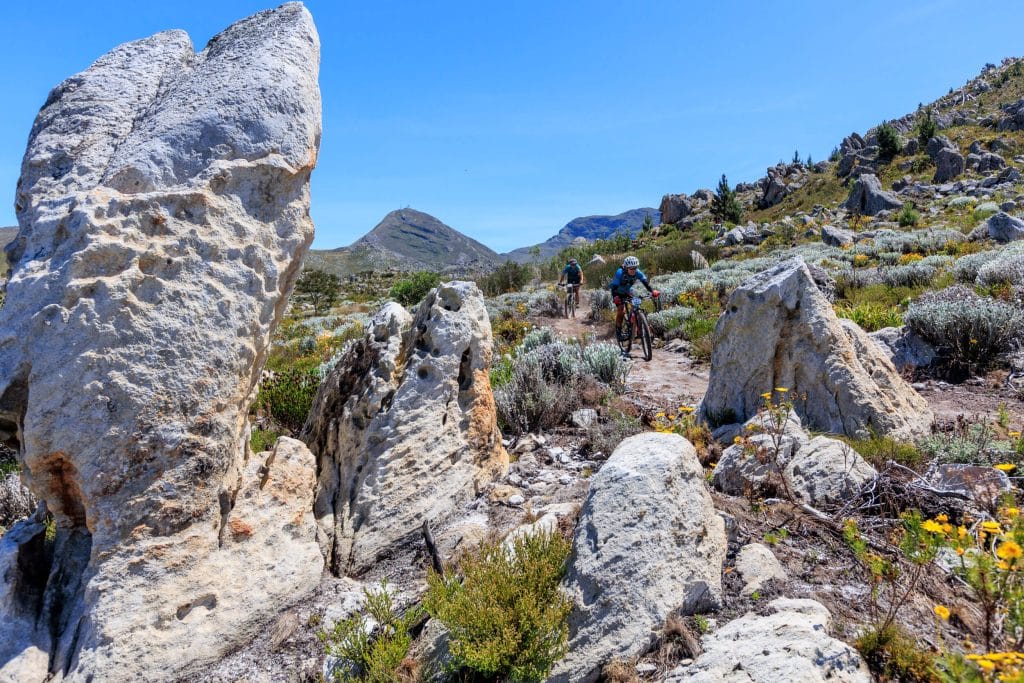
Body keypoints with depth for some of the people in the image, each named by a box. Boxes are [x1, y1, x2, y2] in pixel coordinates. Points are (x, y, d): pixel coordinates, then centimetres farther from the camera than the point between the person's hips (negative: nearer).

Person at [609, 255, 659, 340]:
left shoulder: (637, 273, -24)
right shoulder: (620, 273, -34)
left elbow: (645, 282, -30)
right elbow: (614, 287, -39)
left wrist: (653, 291, -47)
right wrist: (615, 297, -57)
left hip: (628, 291, 4)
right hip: (618, 293, -4)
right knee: (621, 310, -16)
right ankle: (618, 330, 1)